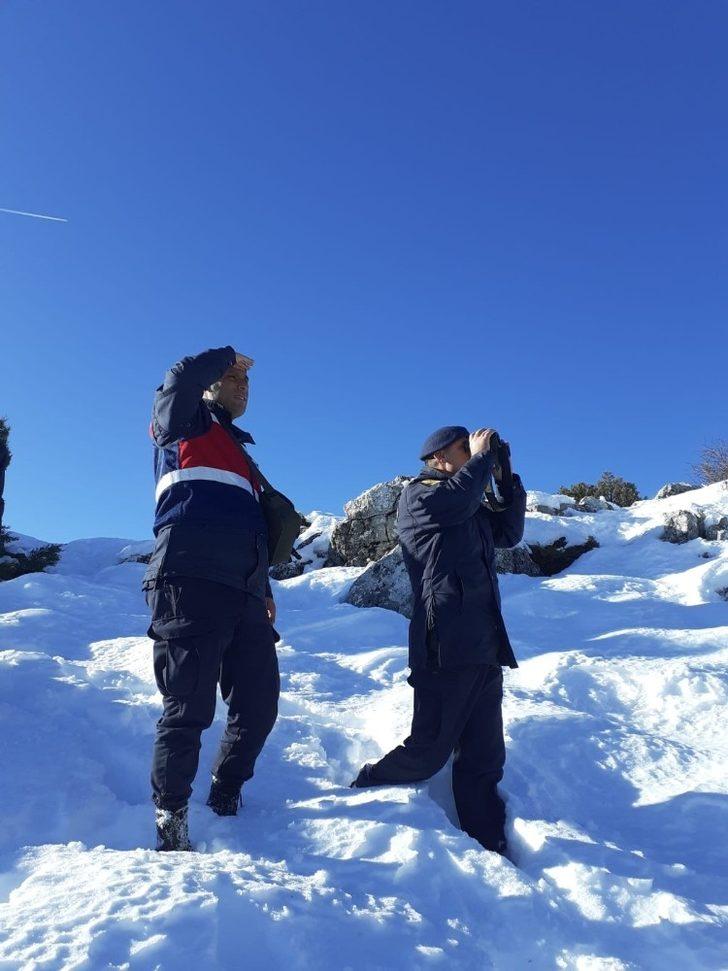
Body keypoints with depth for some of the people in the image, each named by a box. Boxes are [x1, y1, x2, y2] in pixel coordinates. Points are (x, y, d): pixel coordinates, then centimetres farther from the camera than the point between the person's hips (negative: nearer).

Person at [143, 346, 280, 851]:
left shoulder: (239, 448, 31)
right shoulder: (184, 422, 12)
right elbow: (183, 376, -11)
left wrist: (265, 589, 24)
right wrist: (228, 355, 9)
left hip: (243, 596, 8)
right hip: (190, 584, -7)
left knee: (259, 706, 7)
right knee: (189, 709, -8)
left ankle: (225, 801, 27)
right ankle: (171, 821, 6)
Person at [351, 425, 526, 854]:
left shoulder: (471, 510, 26)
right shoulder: (418, 494, 0)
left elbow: (509, 532, 22)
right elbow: (461, 496, -18)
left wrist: (508, 478, 15)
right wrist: (482, 455, -2)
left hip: (485, 649, 8)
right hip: (446, 648, -8)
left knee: (484, 758, 8)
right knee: (428, 750, -5)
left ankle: (490, 850, 14)